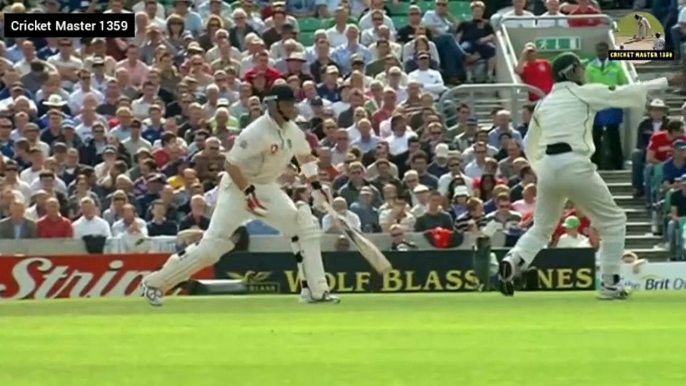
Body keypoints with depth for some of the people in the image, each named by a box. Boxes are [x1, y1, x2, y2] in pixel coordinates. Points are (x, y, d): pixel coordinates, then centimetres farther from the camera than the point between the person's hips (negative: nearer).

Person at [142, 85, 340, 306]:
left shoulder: (292, 131, 0)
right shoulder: (257, 133, -25)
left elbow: (304, 155, 19)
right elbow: (231, 164, -24)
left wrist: (316, 186, 10)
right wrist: (249, 194, -29)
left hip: (267, 188, 8)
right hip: (238, 186, -8)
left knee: (306, 226, -5)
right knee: (213, 244, -13)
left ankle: (315, 291, -1)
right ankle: (155, 283, -2)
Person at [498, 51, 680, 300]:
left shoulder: (544, 103, 18)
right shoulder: (584, 94, 2)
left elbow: (530, 145, 22)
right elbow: (627, 93, 3)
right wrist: (667, 82, 9)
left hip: (547, 167, 5)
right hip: (575, 165, -5)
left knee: (542, 227, 20)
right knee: (613, 221, 11)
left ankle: (512, 263, -9)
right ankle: (610, 284, 5)